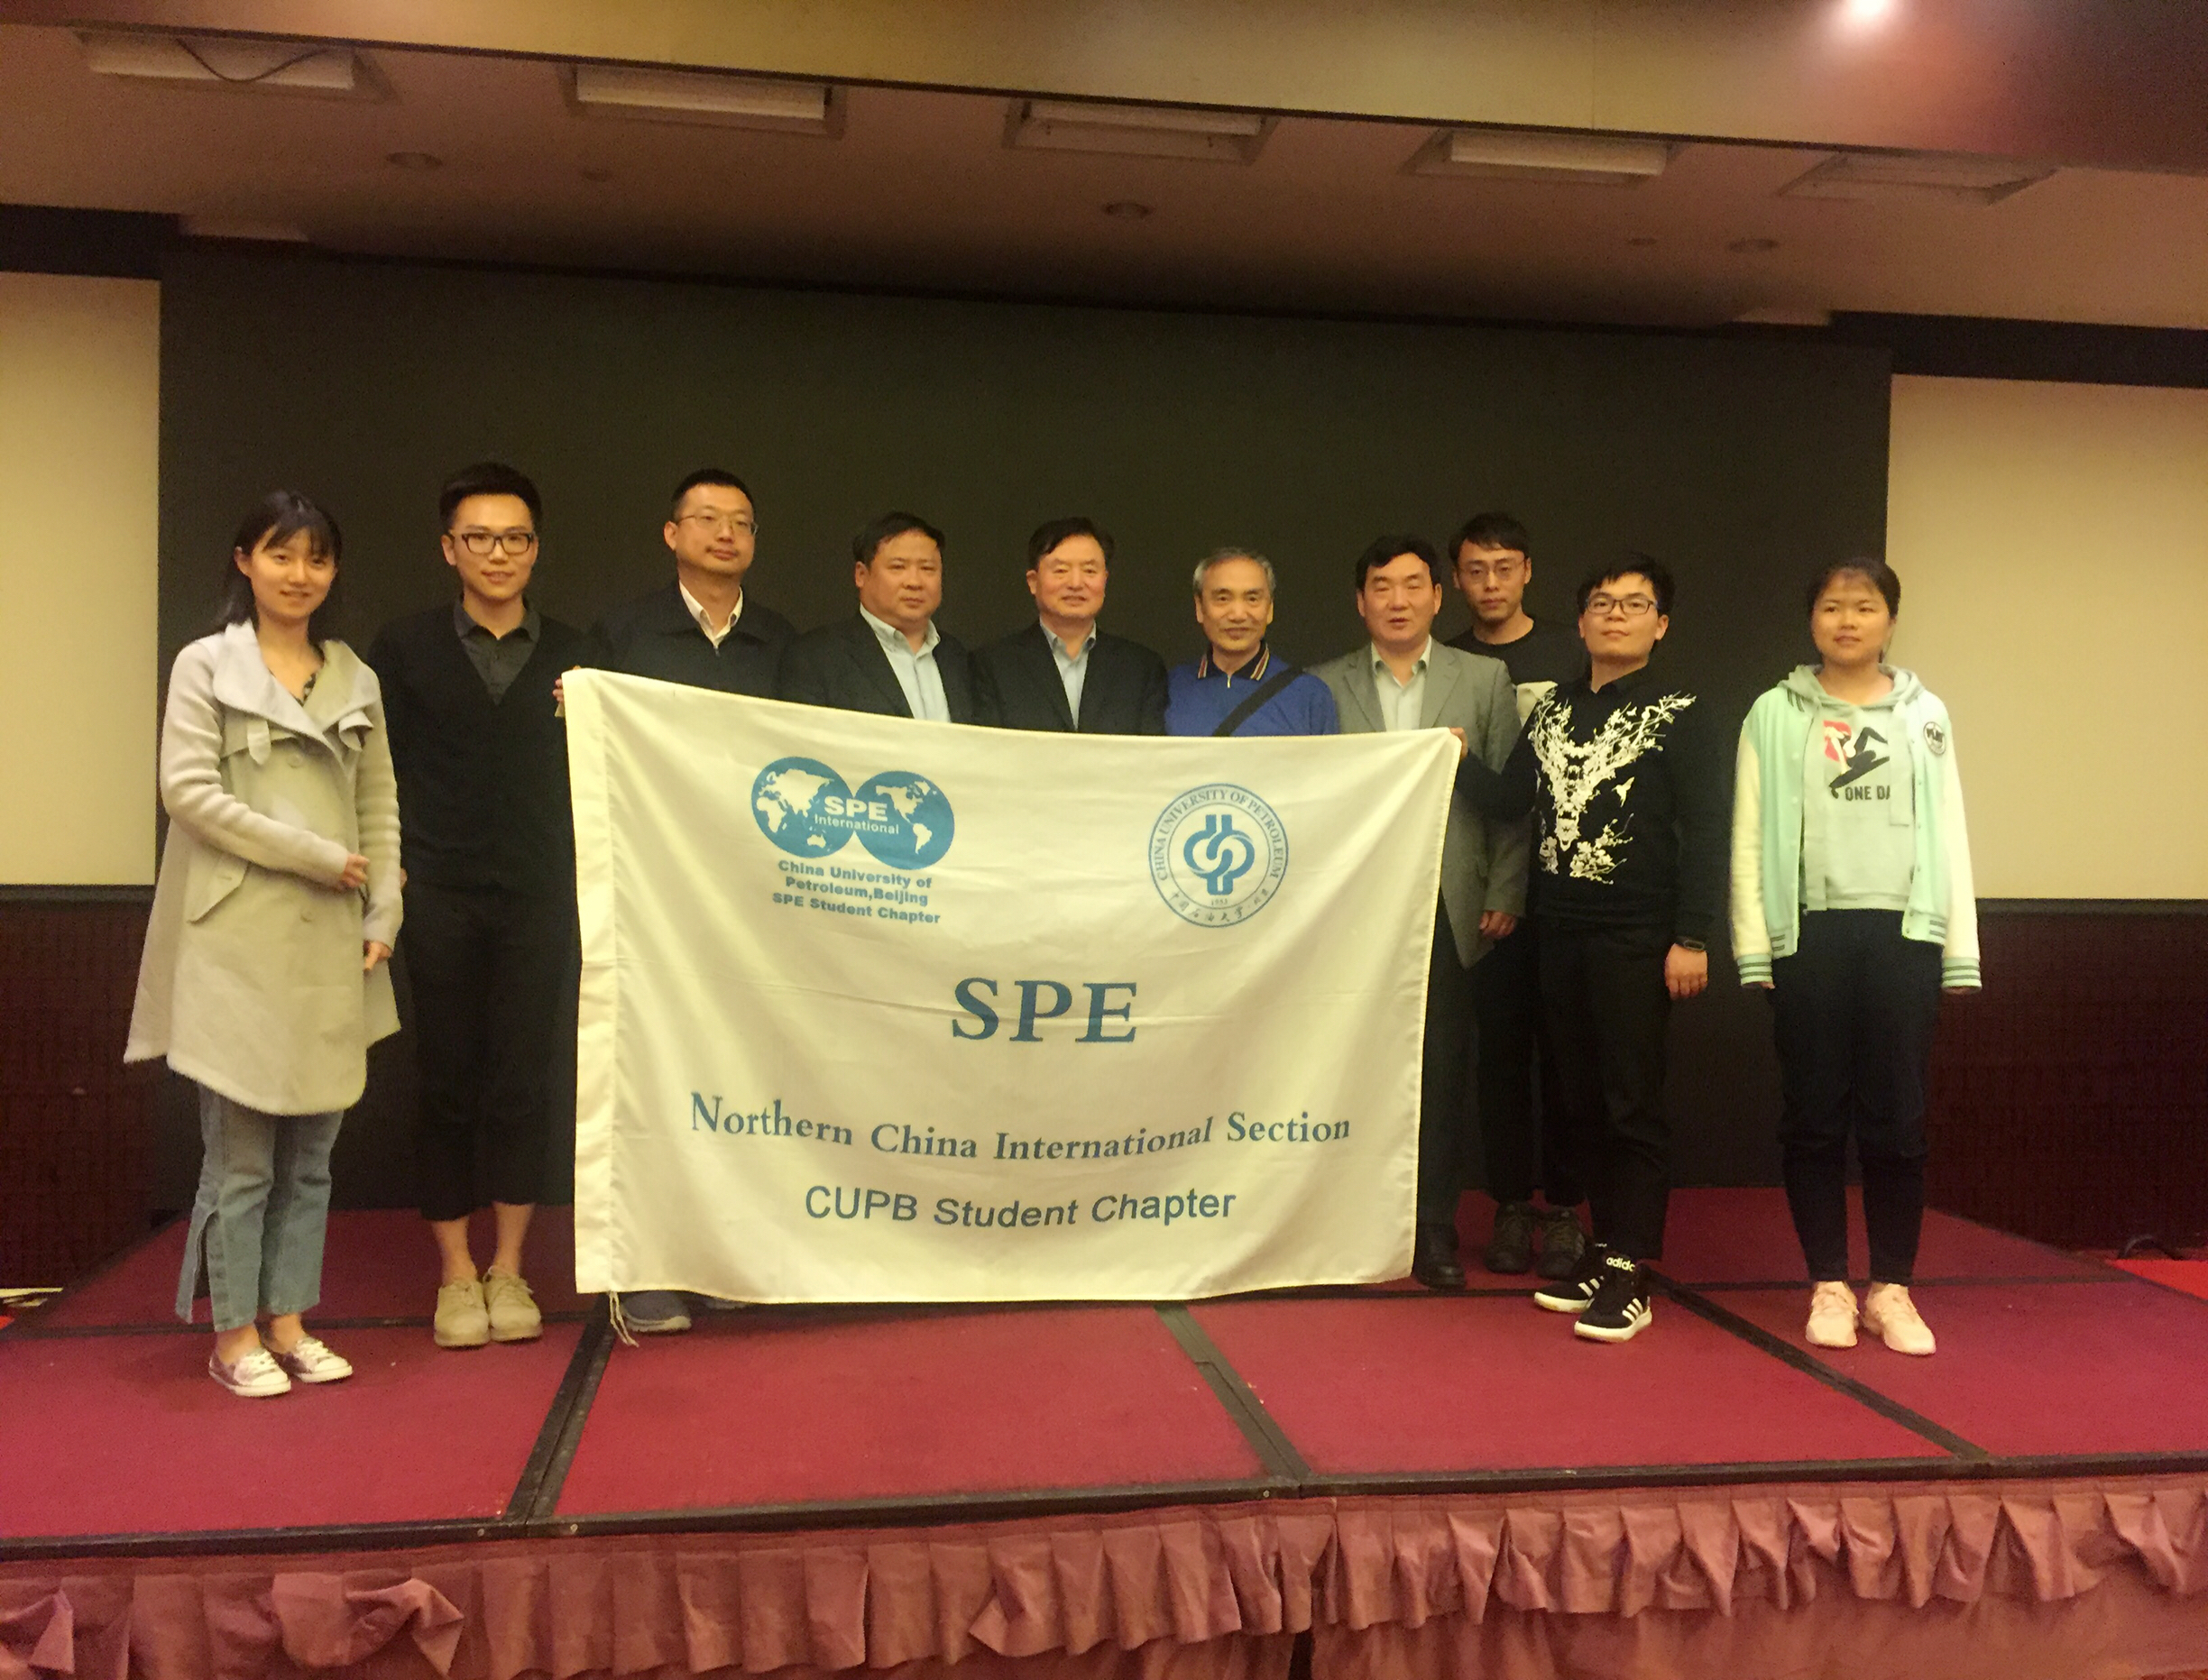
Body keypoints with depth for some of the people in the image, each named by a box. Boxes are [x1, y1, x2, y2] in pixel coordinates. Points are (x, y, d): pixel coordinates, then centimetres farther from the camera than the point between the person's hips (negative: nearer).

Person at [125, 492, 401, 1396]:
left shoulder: (356, 679, 14)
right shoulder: (206, 665, 1)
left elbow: (379, 807, 13)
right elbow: (188, 790, -9)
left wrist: (383, 913, 1)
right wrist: (315, 856, -12)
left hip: (330, 946, 4)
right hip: (238, 939, -4)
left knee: (310, 1153, 8)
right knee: (241, 1153, 0)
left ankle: (288, 1322, 18)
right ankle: (235, 1334, 11)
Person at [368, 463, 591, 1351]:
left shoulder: (570, 653, 8)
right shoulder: (405, 647, 5)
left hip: (539, 900, 1)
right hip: (439, 900, -1)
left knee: (525, 1084, 5)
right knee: (447, 1084, 5)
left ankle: (508, 1269, 18)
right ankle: (457, 1274, 17)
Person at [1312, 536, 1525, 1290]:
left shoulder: (1485, 679, 8)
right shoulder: (1325, 685, 7)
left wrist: (1505, 892, -3)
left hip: (1448, 907, 0)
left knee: (1442, 1071, 3)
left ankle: (1434, 1230, 13)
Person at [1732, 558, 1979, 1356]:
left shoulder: (1925, 715, 9)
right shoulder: (1776, 713, 4)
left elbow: (1949, 833, 8)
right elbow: (1751, 836, 1)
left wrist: (1959, 948, 3)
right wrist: (1755, 946, -5)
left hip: (1903, 932, 1)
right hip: (1809, 933, -1)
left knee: (1896, 1120, 3)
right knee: (1814, 1118, 5)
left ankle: (1891, 1289, 16)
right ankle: (1829, 1286, 16)